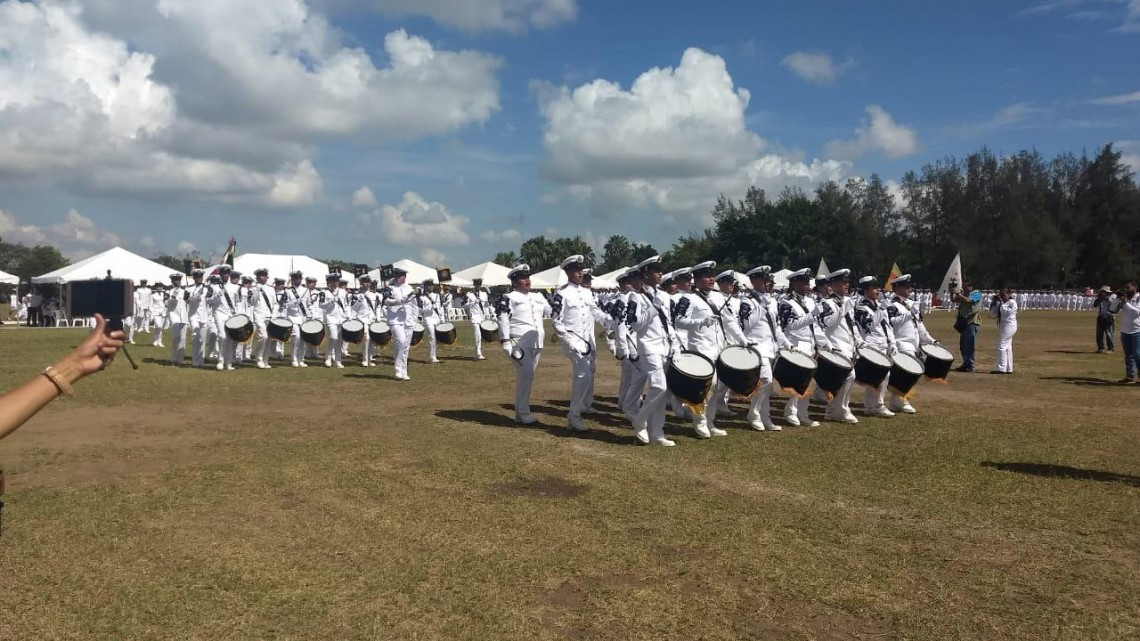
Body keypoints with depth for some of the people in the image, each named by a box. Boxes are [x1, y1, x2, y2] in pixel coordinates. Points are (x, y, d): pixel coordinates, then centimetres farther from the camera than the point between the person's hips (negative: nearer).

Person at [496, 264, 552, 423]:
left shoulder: (538, 297, 16)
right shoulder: (509, 298, -5)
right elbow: (503, 320, -10)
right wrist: (506, 342, -16)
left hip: (536, 343, 7)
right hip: (519, 343, -7)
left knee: (529, 375, 10)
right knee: (525, 374, -14)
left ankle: (521, 411, 19)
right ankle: (523, 412, -7)